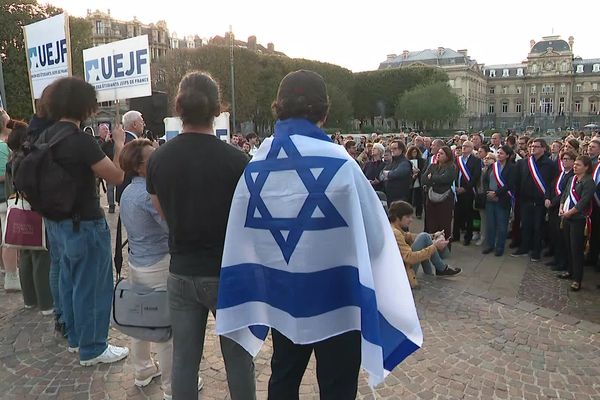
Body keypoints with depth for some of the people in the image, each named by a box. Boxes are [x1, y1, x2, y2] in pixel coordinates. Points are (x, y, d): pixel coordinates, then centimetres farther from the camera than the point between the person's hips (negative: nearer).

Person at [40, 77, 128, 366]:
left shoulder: (47, 136, 5)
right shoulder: (80, 139, -23)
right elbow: (116, 176, -20)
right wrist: (119, 144, -7)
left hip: (58, 222, 9)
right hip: (84, 225, -9)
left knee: (70, 281, 20)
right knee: (92, 286, 4)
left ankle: (75, 337, 37)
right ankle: (92, 349, 17)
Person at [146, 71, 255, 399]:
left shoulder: (158, 159, -5)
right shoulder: (234, 159, -17)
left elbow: (163, 213, 9)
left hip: (181, 273, 3)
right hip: (227, 272, -3)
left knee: (184, 358, 15)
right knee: (238, 357, 13)